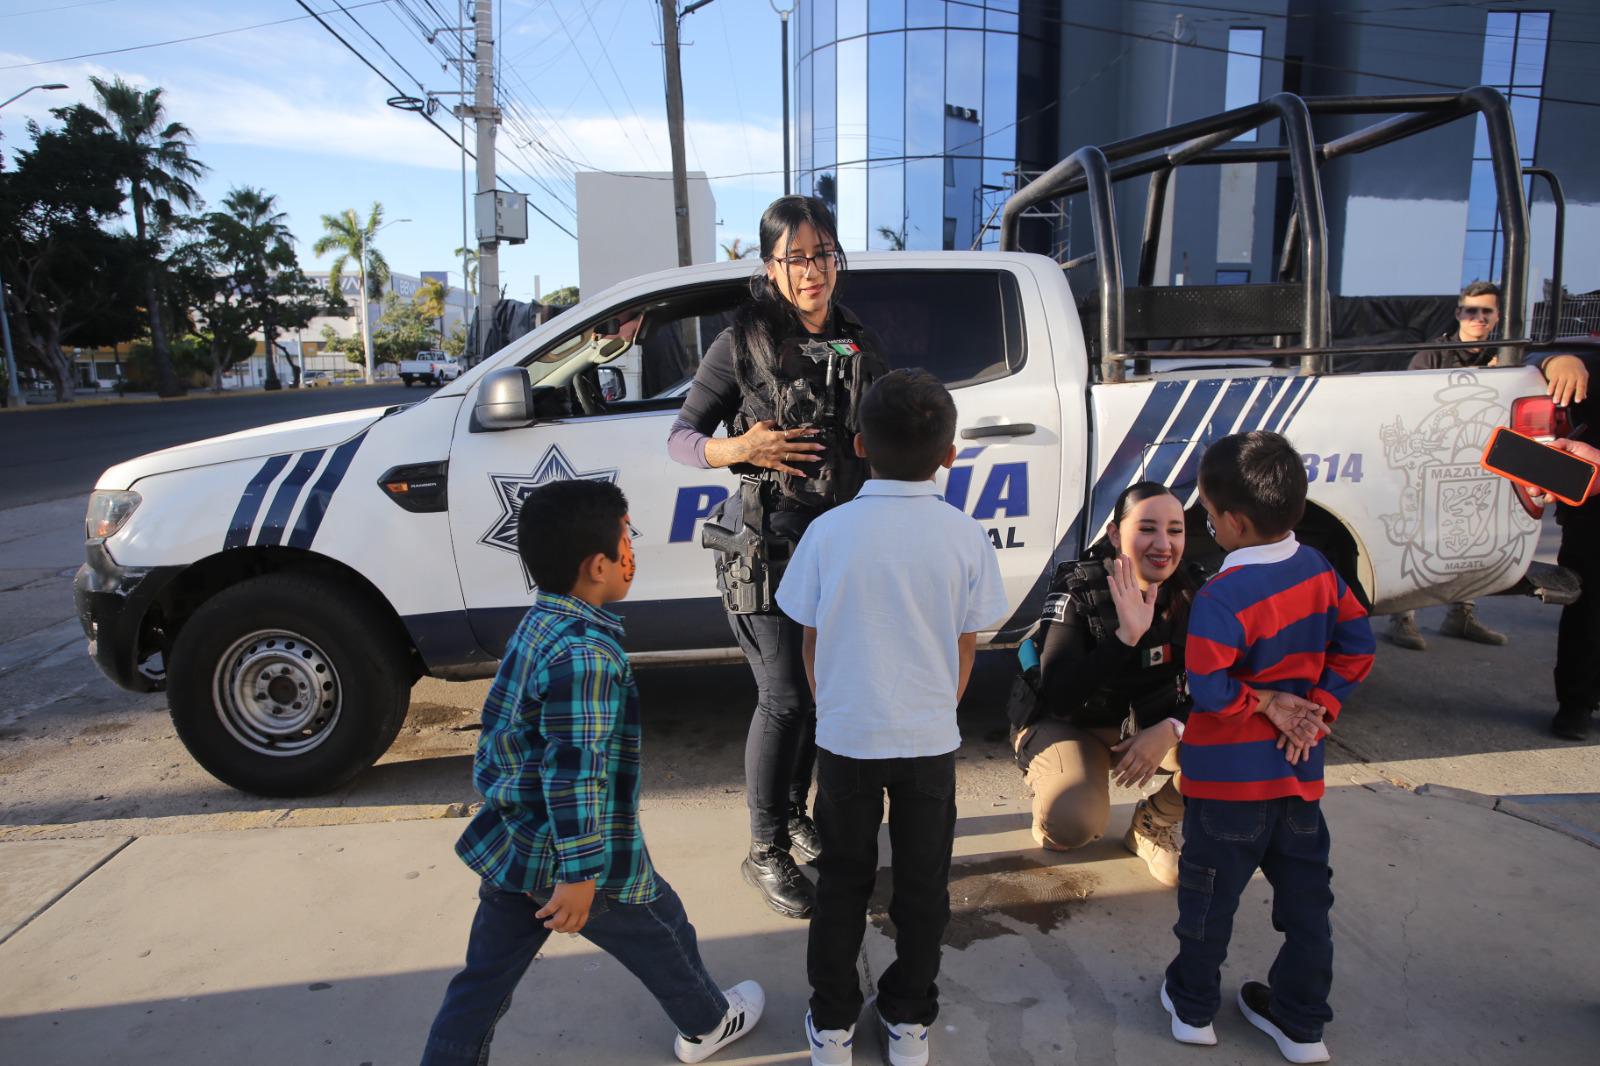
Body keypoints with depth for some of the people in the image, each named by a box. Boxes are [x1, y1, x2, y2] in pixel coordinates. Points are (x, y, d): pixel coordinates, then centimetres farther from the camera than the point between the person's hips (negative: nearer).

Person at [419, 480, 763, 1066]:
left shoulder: (536, 625, 3)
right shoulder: (585, 652, -28)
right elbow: (576, 770, -29)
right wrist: (580, 874, -25)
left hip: (510, 848, 8)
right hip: (571, 859, -7)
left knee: (483, 981, 18)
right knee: (664, 934, 19)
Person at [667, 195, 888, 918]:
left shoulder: (859, 348, 8)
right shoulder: (745, 343, -6)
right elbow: (680, 436, -3)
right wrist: (735, 450, -21)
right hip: (768, 544, -5)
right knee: (785, 697, -5)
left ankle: (794, 815, 37)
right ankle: (766, 852, 14)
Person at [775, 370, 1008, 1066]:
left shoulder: (828, 531, -12)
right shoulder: (965, 537, -10)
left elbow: (811, 644, -3)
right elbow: (965, 650, -1)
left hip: (845, 739, 0)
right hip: (930, 741, 0)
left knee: (842, 883, 18)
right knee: (922, 885, 19)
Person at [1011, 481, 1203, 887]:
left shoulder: (1192, 591, -9)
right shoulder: (1078, 591, -21)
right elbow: (1057, 696, -29)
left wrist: (1171, 729, -27)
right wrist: (1126, 636, -38)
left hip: (1152, 727, 5)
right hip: (1071, 726, -4)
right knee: (1071, 823, -32)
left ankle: (1153, 823, 4)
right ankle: (1051, 799, 7)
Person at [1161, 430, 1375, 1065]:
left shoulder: (1221, 596, -25)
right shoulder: (1318, 569, -3)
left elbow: (1207, 690, -26)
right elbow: (1356, 647, 5)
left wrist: (1267, 704, -10)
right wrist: (1316, 709, 1)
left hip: (1228, 779, -6)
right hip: (1299, 771, 6)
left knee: (1210, 893, 13)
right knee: (1306, 893, 18)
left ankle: (1193, 1005, 31)